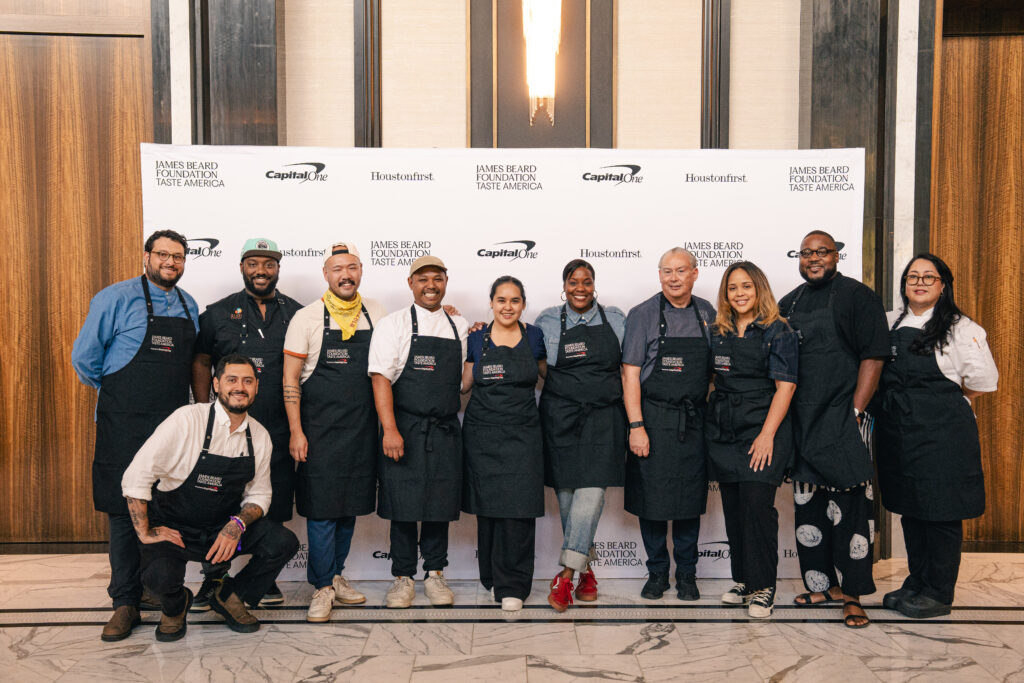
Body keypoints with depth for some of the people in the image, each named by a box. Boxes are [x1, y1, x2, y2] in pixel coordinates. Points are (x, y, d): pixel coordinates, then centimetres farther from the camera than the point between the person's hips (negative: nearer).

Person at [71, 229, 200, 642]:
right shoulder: (116, 299, -5)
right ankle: (126, 602, 8)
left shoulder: (190, 307, 11)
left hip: (174, 422, 5)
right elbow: (84, 357, -2)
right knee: (125, 509, 0)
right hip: (125, 423, -5)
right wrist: (116, 393, 8)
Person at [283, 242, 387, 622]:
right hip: (319, 428, -3)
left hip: (362, 427, 4)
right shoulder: (307, 318, -3)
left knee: (351, 504, 12)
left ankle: (334, 574, 28)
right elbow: (290, 379, -3)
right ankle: (323, 587, 11)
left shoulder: (375, 314, 6)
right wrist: (296, 432, -8)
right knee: (321, 507, -2)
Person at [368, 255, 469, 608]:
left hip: (445, 431, 3)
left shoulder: (460, 326, 12)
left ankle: (435, 573, 23)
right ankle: (403, 576, 17)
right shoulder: (394, 324, 0)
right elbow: (381, 378, -8)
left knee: (440, 503, 8)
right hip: (404, 429, -3)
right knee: (404, 504, 3)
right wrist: (390, 429, -16)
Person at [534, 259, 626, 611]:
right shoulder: (548, 321, 6)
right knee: (566, 493, 3)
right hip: (561, 416, 0)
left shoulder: (615, 318, 8)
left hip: (604, 417, 0)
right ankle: (586, 569, 20)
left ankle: (566, 575, -6)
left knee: (591, 492, -11)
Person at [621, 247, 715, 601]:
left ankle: (686, 573, 23)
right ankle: (657, 571, 20)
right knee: (652, 498, 3)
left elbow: (713, 369, 15)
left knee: (691, 496, 8)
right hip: (653, 420, -2)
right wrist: (636, 426, -12)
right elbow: (630, 374, -6)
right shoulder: (643, 315, -3)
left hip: (694, 421, 3)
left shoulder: (707, 314, 8)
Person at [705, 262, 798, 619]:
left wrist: (767, 434, -14)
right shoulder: (717, 332, 12)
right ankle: (743, 580, 20)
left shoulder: (778, 331, -2)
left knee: (757, 504, -9)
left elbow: (785, 386, -8)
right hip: (722, 429, 5)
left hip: (762, 429, -5)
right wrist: (708, 422, 9)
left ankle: (763, 587, 3)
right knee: (733, 506, 8)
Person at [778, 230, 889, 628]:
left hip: (842, 420, -5)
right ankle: (822, 584, 22)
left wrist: (855, 411, -13)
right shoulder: (789, 304, 15)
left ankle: (851, 593, 6)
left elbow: (873, 356, -7)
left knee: (849, 504, -4)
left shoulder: (857, 296, -1)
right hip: (800, 422, 6)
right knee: (808, 503, 10)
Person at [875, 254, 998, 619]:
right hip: (898, 431, 5)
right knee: (910, 508, 14)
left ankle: (938, 594, 14)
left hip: (942, 432, -5)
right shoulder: (889, 324, 11)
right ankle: (916, 584, 27)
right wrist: (902, 400, 8)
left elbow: (982, 379, -5)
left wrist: (947, 399, 3)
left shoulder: (959, 327, -4)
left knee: (942, 511, 2)